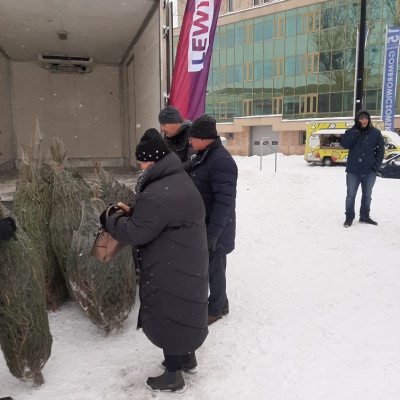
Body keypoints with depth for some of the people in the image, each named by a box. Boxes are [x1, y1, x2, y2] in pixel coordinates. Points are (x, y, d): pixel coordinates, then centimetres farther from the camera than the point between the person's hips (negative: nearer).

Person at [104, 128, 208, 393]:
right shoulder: (181, 180, 5)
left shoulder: (158, 194, -28)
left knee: (167, 316, 7)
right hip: (186, 263, 10)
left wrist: (113, 220, -2)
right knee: (182, 311, 24)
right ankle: (188, 358, 44)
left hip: (170, 269, -10)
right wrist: (133, 211, 9)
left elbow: (135, 233, -21)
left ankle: (174, 377, 25)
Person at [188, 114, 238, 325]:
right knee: (205, 265, 20)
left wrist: (213, 233, -26)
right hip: (202, 224, 10)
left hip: (215, 228, -10)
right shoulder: (203, 156, 7)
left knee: (214, 267, 6)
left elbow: (224, 202, -27)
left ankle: (215, 308, 25)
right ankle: (220, 302, 38)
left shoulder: (221, 161, -24)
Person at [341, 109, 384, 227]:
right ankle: (349, 217, 16)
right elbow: (344, 144, -14)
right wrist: (356, 132, -17)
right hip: (353, 170, -1)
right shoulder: (351, 132, 1)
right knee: (351, 195, 4)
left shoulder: (376, 133, 1)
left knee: (367, 195, 13)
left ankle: (364, 216, 27)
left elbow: (380, 150, 4)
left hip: (369, 171, 1)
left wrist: (376, 165, -5)